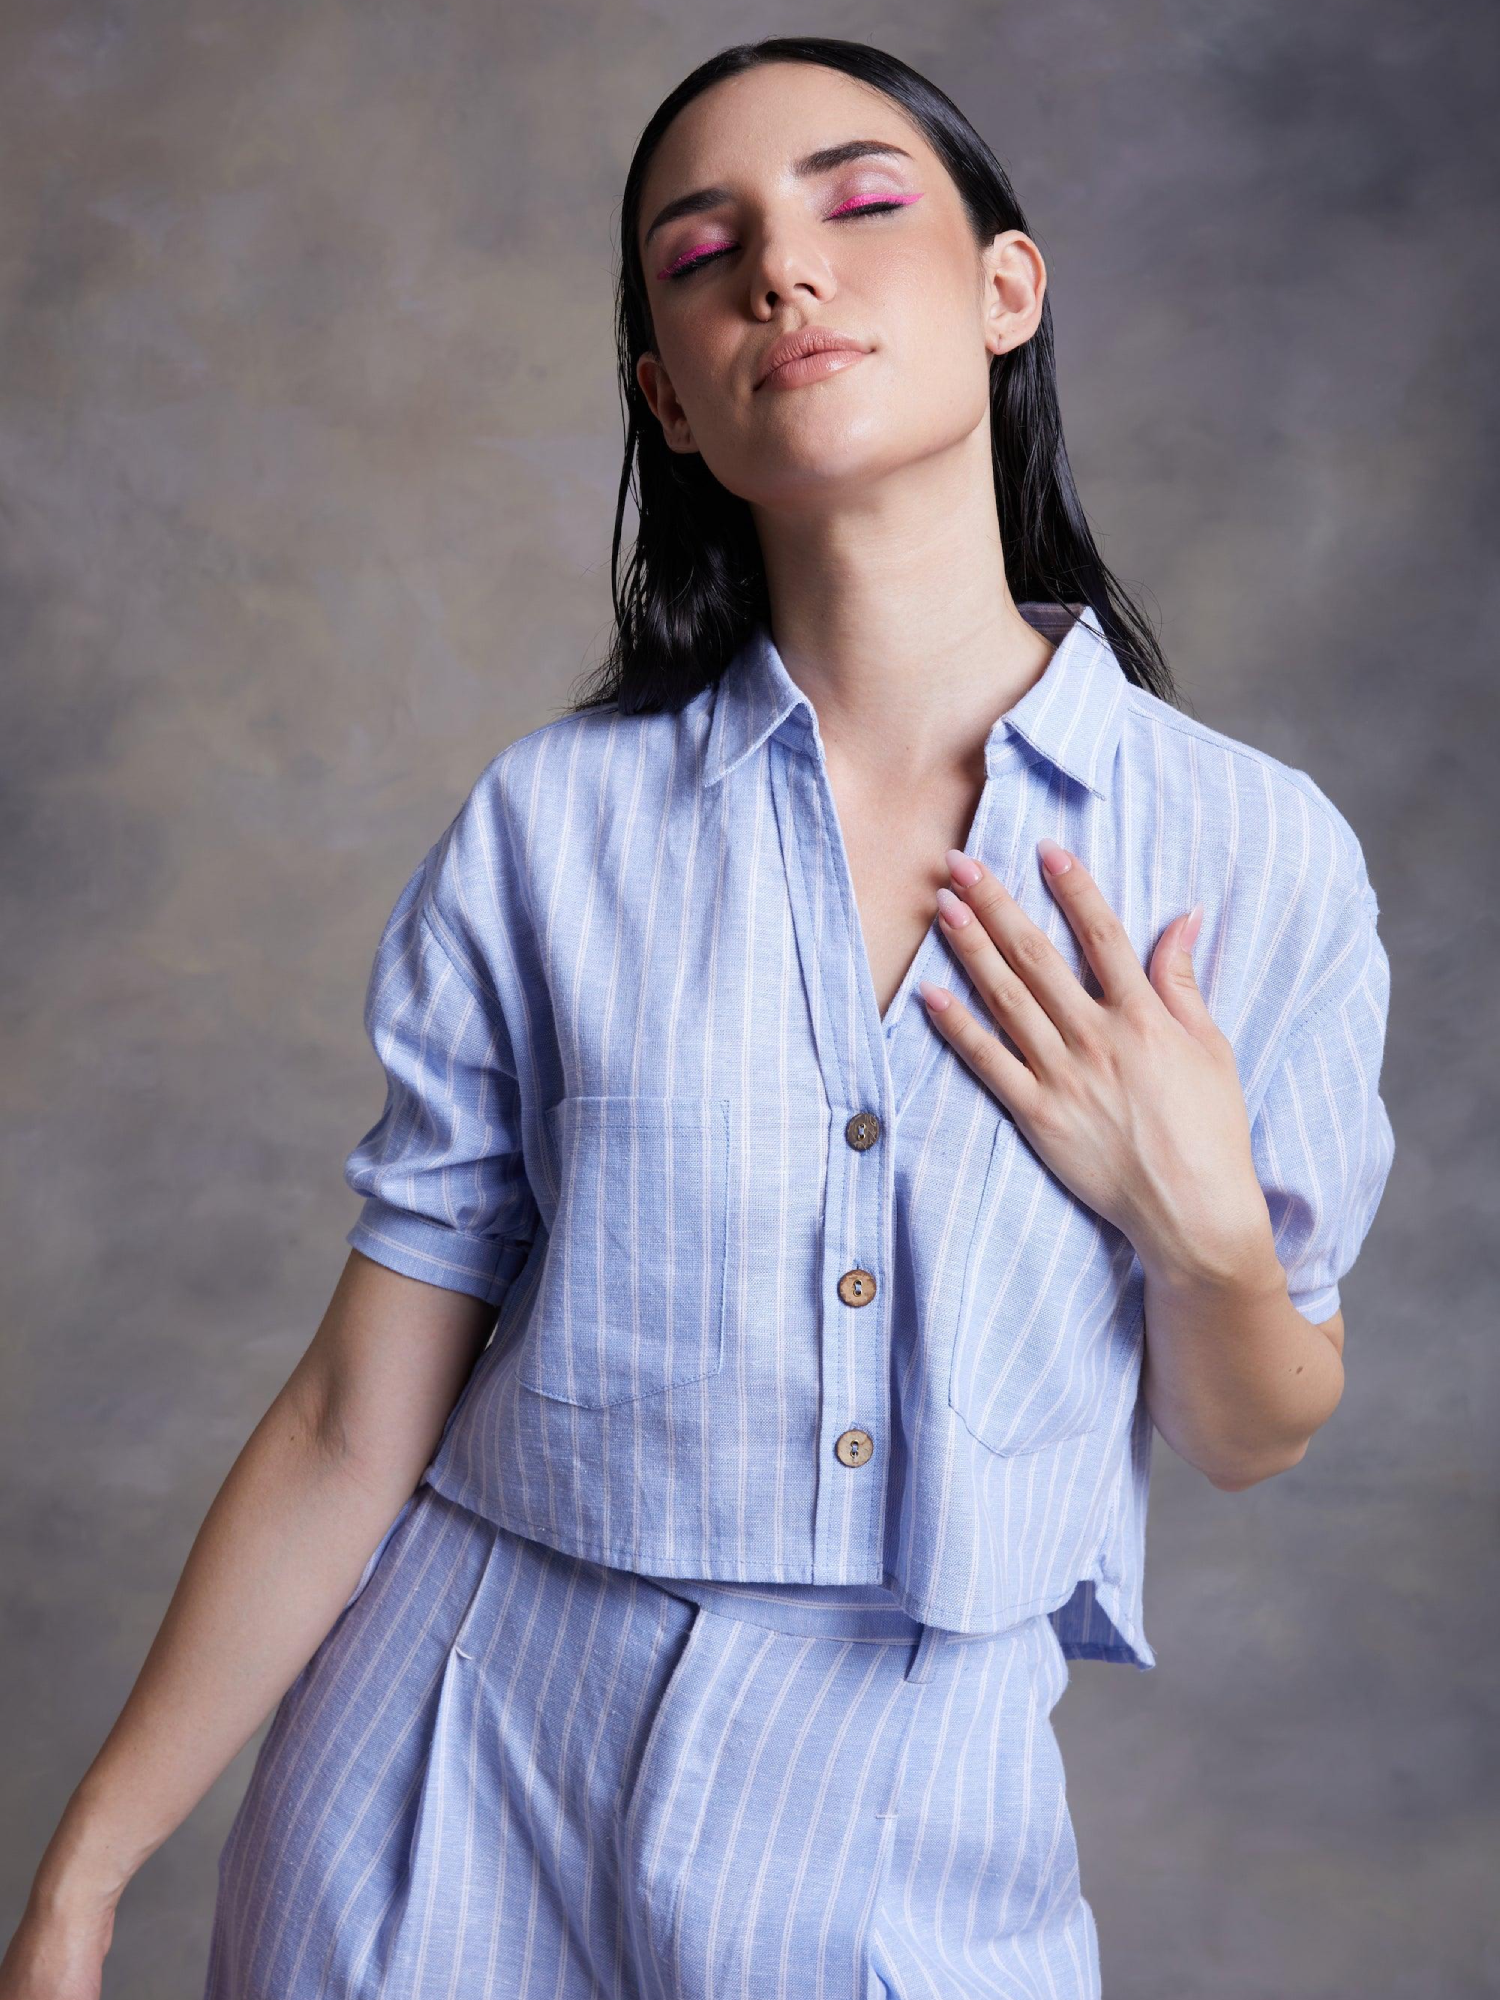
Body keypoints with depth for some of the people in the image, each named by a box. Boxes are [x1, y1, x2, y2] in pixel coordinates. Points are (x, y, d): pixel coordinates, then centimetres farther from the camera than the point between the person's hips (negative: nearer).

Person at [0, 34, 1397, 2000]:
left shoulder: (1261, 853, -8)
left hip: (912, 1838, 1)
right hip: (461, 1805, 0)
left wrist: (1202, 1225, -16)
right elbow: (352, 1432, -6)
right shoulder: (546, 830, -10)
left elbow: (1245, 1436, 3)